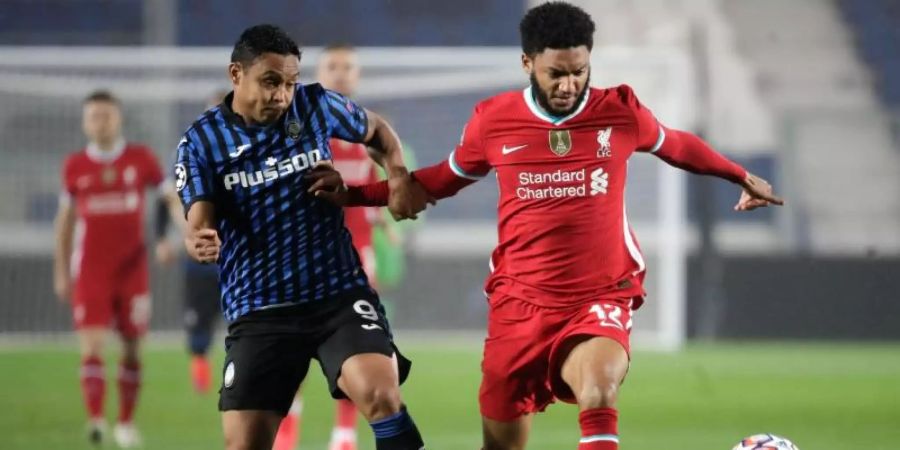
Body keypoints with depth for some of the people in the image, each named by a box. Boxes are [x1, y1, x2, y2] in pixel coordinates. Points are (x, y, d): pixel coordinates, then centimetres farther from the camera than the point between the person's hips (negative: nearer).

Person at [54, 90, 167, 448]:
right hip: (90, 270, -1)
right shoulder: (75, 167, 4)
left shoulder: (140, 159, 1)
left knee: (132, 348, 6)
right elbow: (65, 219, 13)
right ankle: (95, 419, -23)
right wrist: (61, 272, 12)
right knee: (92, 345, -14)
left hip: (132, 268, 1)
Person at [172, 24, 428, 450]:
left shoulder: (316, 107, 0)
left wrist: (398, 174, -1)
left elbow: (377, 131, 20)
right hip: (258, 311, 0)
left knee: (379, 394, -27)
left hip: (339, 292, 0)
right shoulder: (200, 142, -3)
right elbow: (199, 225, -12)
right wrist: (198, 243, -37)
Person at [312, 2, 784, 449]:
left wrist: (742, 177, 28)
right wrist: (353, 194, 13)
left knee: (598, 393, -33)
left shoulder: (621, 112, -3)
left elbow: (676, 145, 19)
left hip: (600, 299, -2)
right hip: (519, 301, 2)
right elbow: (445, 178, 16)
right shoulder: (493, 120, -2)